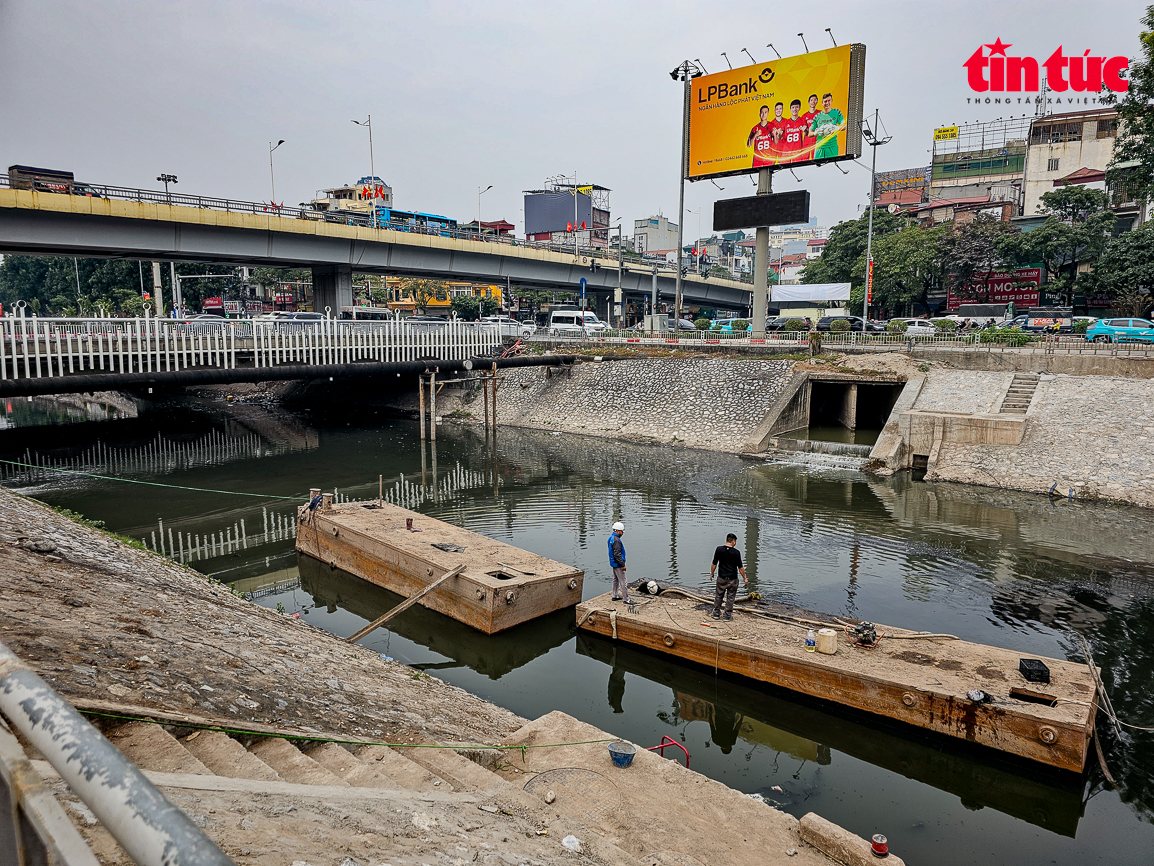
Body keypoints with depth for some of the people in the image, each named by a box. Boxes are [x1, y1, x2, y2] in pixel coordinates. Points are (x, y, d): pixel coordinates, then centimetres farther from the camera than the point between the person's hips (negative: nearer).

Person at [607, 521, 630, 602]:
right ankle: (627, 599, 0)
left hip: (614, 563, 11)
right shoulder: (616, 540, -25)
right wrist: (623, 565, -22)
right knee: (623, 582, -4)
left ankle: (615, 596, 31)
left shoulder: (611, 537, 7)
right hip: (617, 564, -11)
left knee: (616, 580, 21)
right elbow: (617, 554, -26)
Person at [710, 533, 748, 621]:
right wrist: (745, 578, 4)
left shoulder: (719, 549, -7)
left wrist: (711, 574, 13)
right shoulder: (736, 552, -12)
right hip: (732, 579, -2)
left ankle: (716, 613, 20)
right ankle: (728, 615, 15)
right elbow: (740, 567, -7)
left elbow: (714, 564, -1)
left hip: (721, 577, 2)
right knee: (730, 597, 10)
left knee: (718, 596, 15)